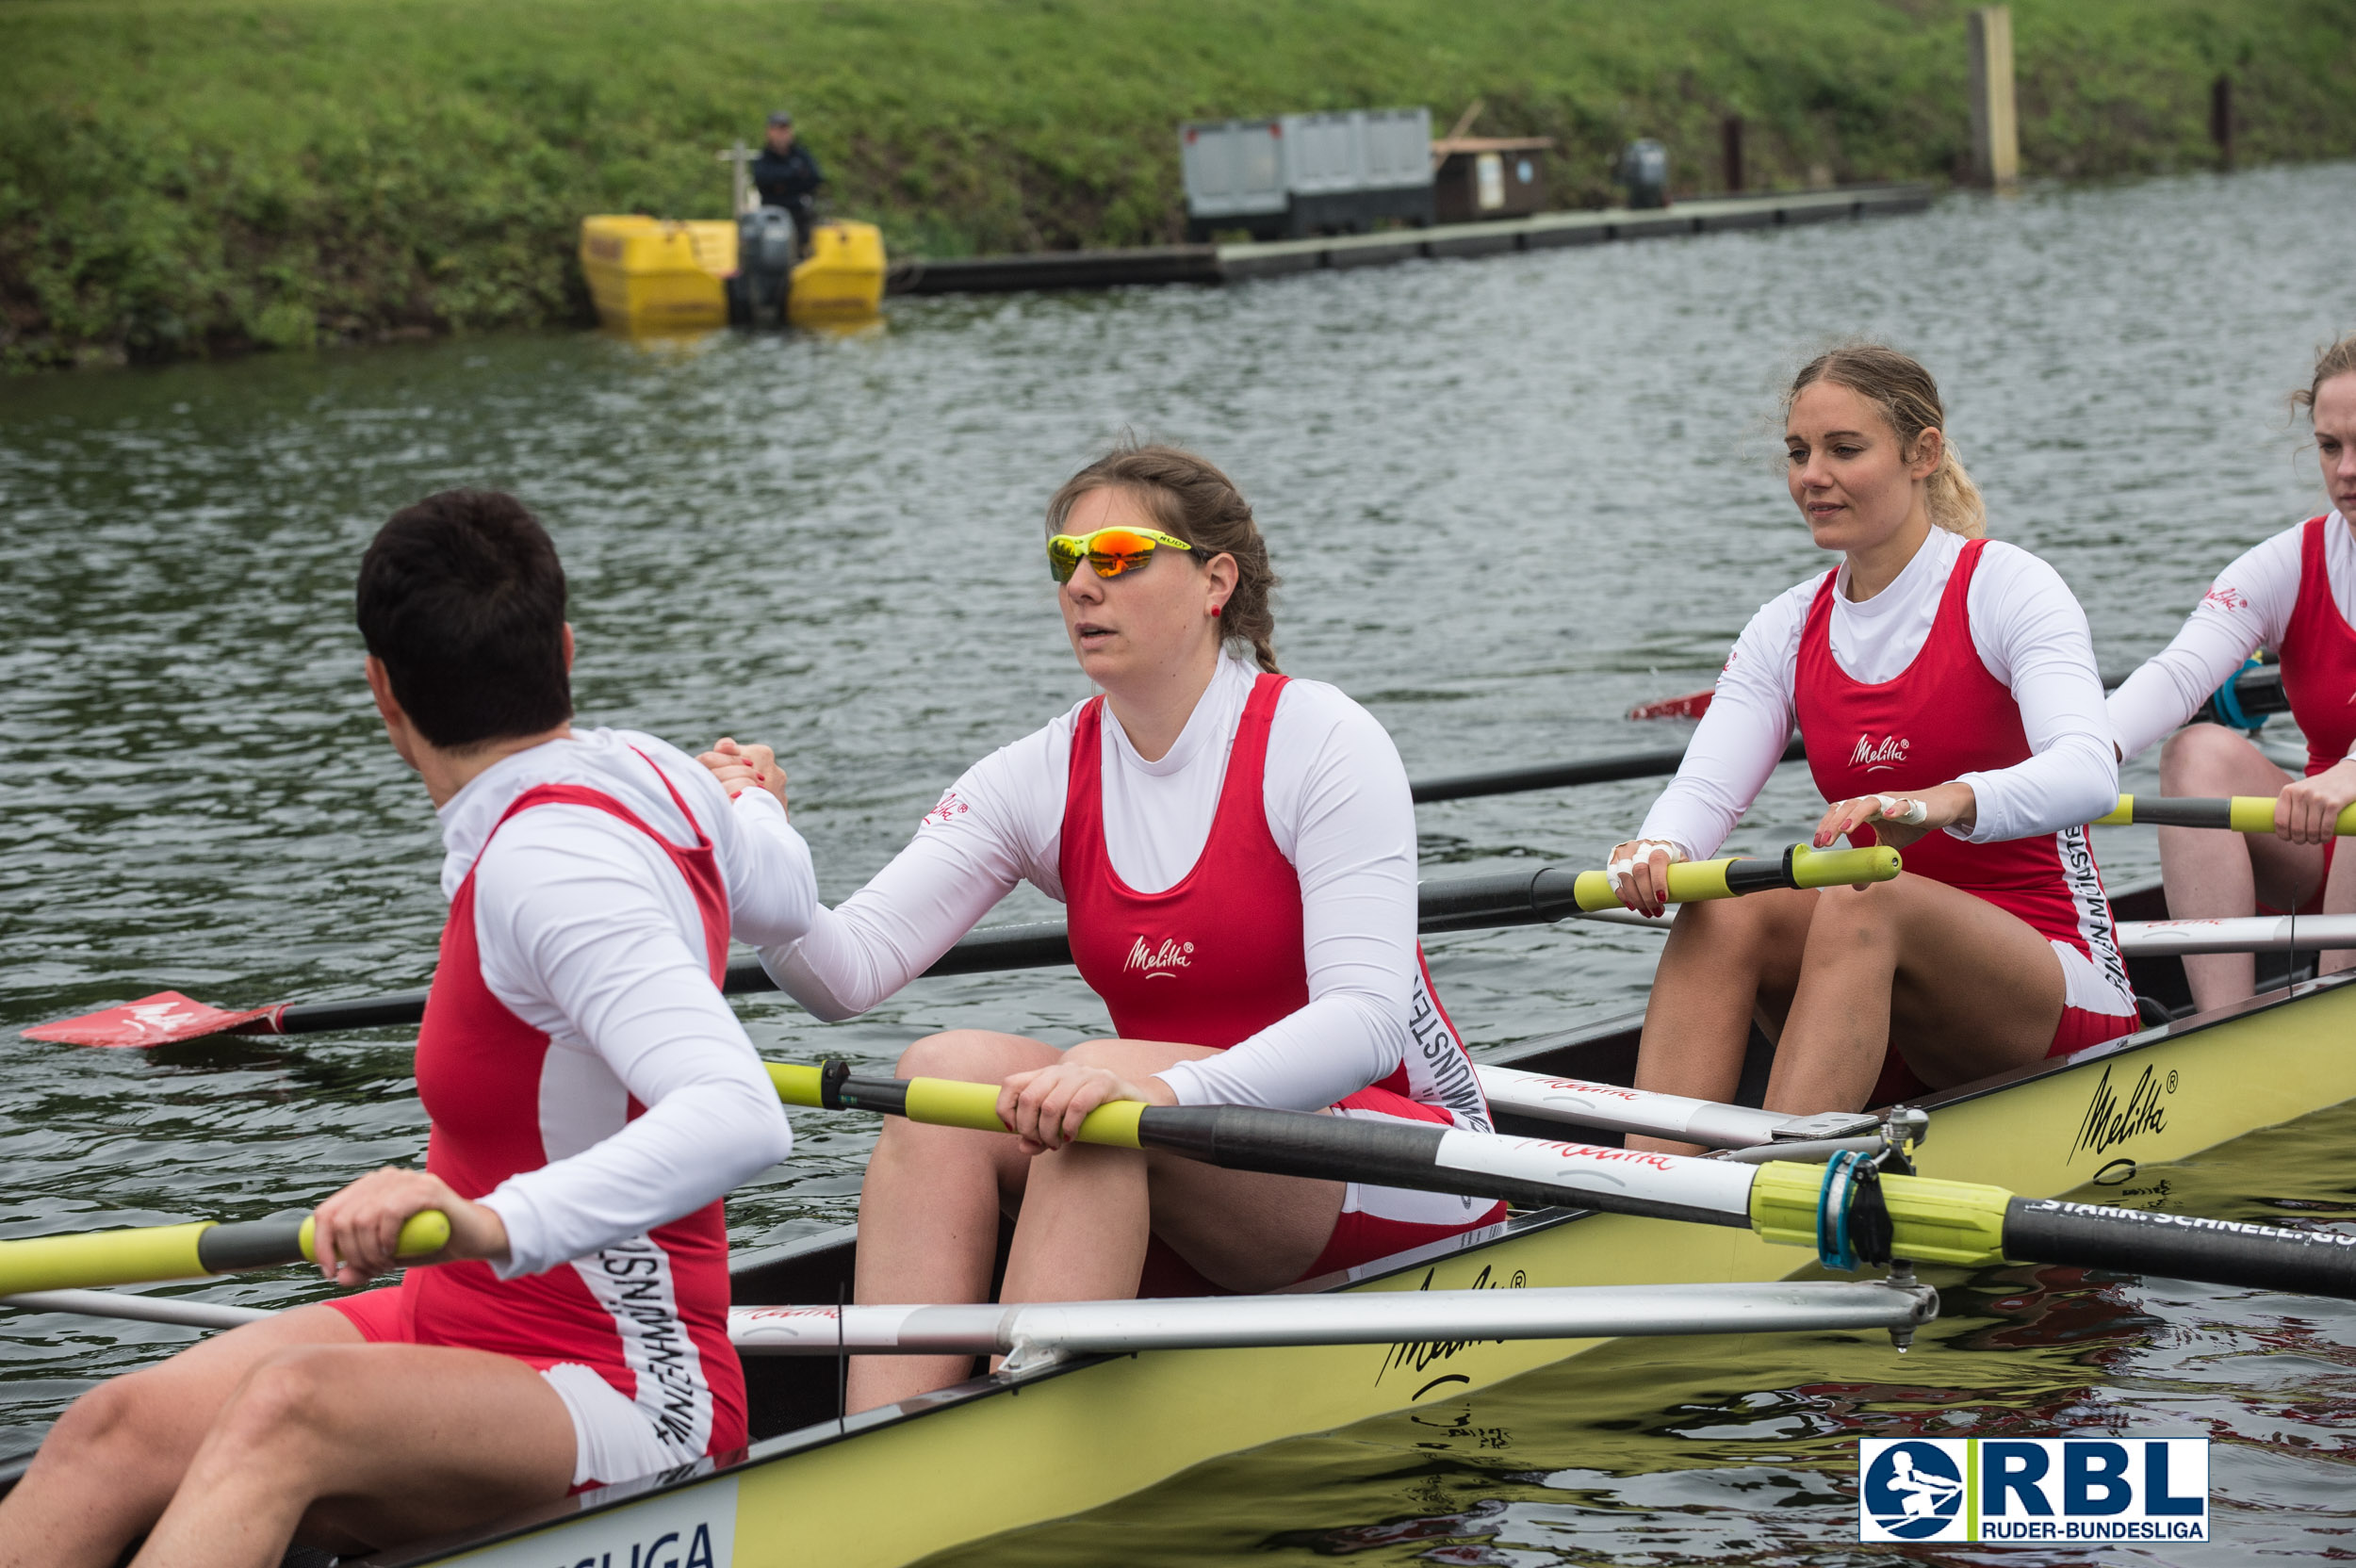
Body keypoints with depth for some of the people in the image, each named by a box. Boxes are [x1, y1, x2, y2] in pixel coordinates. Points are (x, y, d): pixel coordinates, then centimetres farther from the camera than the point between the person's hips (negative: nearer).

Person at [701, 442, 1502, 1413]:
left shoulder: (1317, 742, -11)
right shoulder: (1045, 777, 3)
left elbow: (1367, 1022, -23)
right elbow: (849, 971, -6)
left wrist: (1166, 1091, -39)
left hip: (1402, 1175, -5)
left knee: (1104, 1082, -31)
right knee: (947, 1066, -21)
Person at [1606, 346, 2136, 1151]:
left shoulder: (2006, 588, -7)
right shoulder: (1787, 629, 10)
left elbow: (2089, 773, -25)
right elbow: (1704, 787, -5)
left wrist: (1943, 803, -46)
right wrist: (1659, 850, -31)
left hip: (2060, 990, -5)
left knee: (1859, 902, -33)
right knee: (1721, 914, -24)